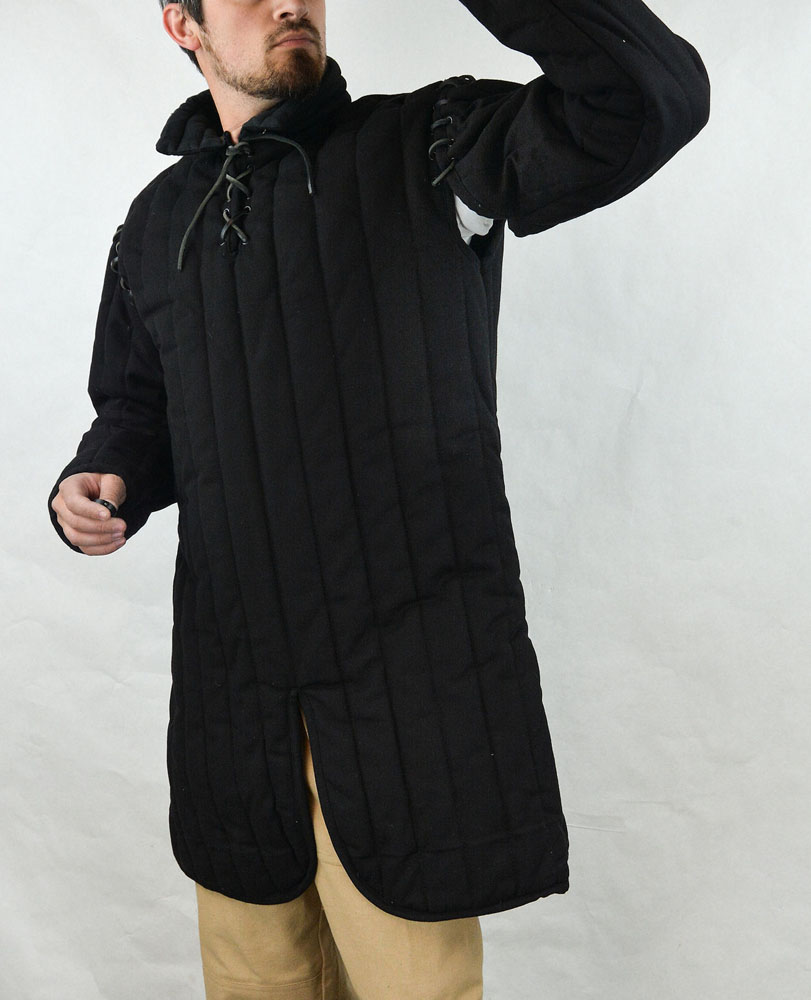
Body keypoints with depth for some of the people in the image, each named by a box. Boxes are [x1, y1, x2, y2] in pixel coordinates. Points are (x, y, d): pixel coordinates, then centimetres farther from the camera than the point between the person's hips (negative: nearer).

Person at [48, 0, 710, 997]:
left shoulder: (433, 151, -2)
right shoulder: (156, 225, 12)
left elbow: (653, 98, -16)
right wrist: (101, 484, 2)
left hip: (410, 682, -4)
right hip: (233, 691, 5)